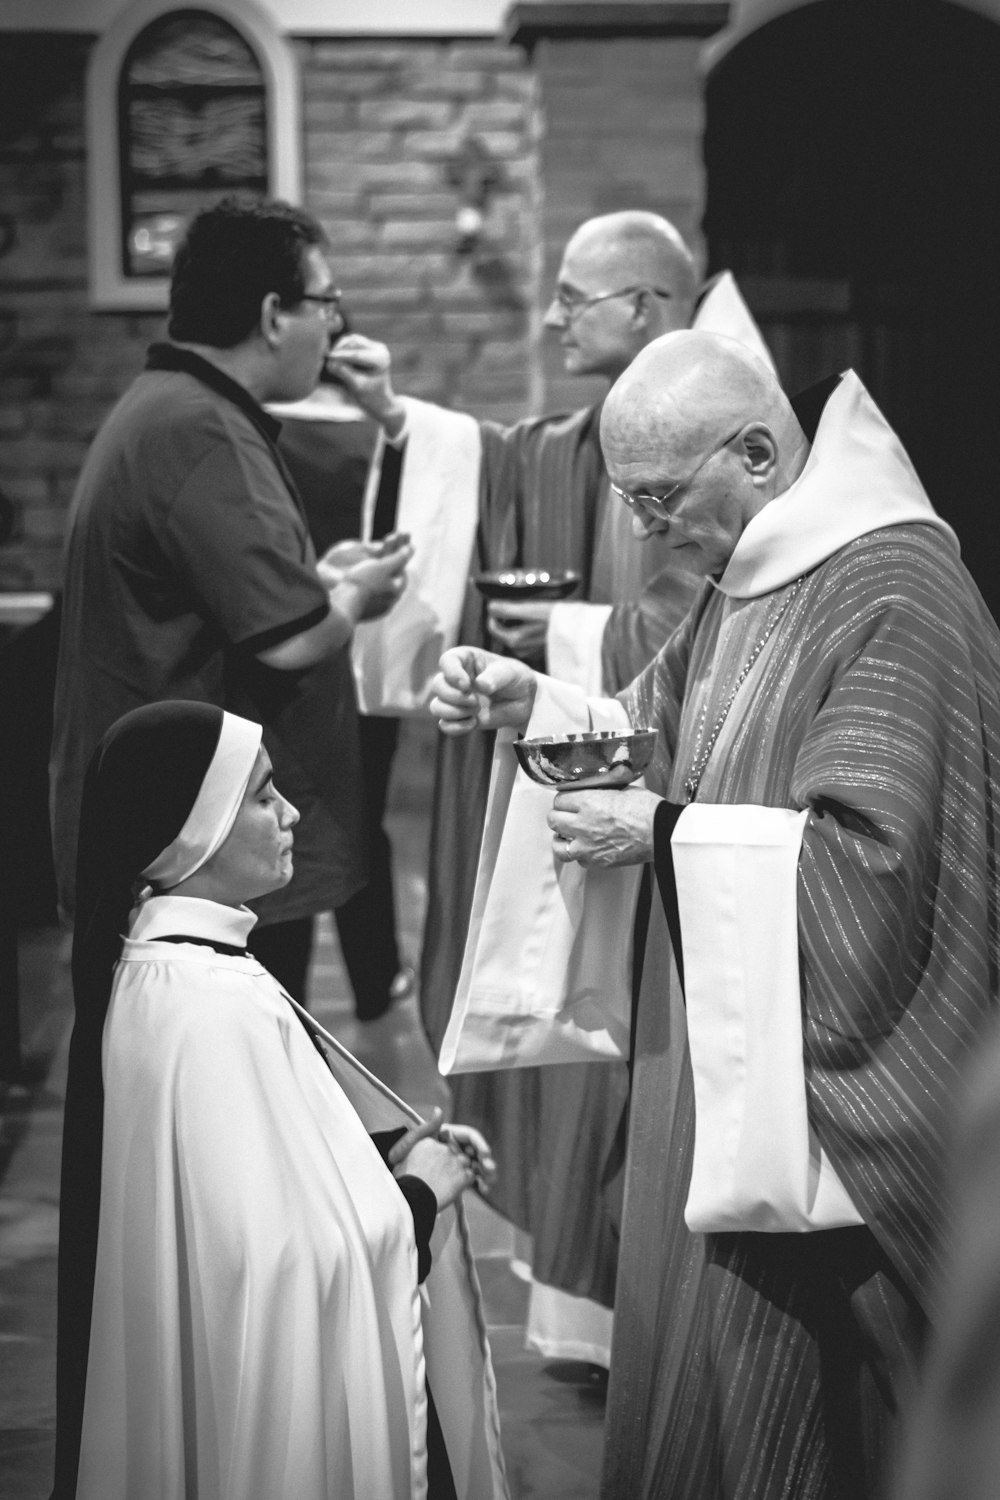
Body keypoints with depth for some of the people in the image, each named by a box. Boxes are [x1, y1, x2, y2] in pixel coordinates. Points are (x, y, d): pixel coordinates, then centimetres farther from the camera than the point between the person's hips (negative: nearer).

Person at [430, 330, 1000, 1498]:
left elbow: (871, 851, -24)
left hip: (815, 1070, -8)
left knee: (759, 1385, 0)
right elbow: (660, 735, 18)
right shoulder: (746, 575, 9)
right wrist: (529, 705, 1)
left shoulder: (894, 593, -20)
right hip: (716, 1044, 9)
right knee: (684, 1333, 15)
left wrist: (664, 833, -20)